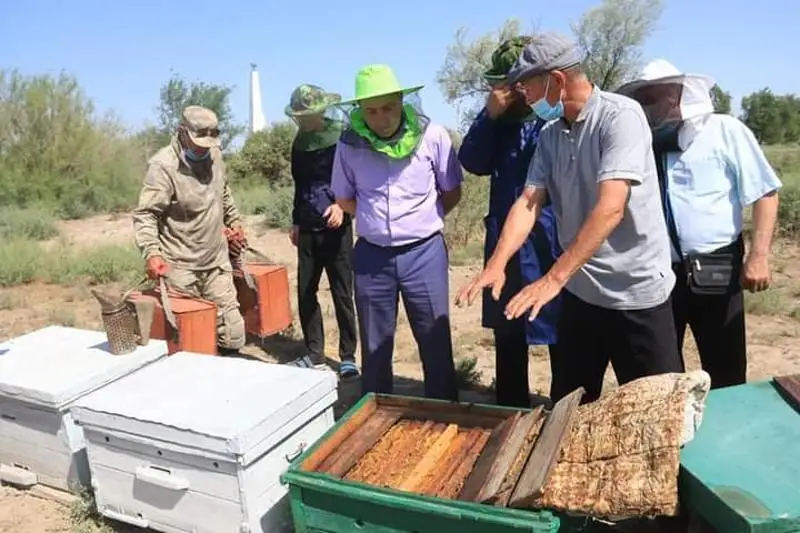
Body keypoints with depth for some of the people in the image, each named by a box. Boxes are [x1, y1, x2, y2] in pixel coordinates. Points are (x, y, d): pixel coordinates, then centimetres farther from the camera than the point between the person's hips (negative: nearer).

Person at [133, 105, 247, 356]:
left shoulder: (214, 155, 4)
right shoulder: (163, 165, -16)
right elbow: (145, 215, -19)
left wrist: (235, 223, 28)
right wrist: (152, 253, -31)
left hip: (217, 262, 6)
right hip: (180, 269, -6)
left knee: (232, 332, 9)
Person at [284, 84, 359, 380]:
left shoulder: (342, 138, -7)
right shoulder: (300, 142, 10)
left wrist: (342, 205, -27)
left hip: (336, 228, -5)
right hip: (308, 229, 5)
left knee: (342, 294, 0)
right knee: (306, 294, 6)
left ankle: (348, 357, 11)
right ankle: (314, 355, 19)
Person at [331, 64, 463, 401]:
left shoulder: (431, 135, -9)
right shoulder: (349, 144, -4)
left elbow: (452, 192, 3)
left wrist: (423, 220, 2)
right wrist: (375, 220, 3)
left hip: (423, 252, -2)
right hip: (372, 255, 2)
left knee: (436, 344, 7)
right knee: (374, 347, 14)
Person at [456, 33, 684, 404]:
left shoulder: (620, 116, -16)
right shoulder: (550, 135, 6)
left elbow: (610, 209, -27)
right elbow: (528, 202, -1)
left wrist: (554, 278, -32)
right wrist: (496, 264, -16)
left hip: (636, 293, -6)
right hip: (580, 291, 6)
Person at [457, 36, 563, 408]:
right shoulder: (500, 120, 10)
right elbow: (473, 162, 2)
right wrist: (490, 114, -8)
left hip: (551, 246, -5)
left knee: (561, 341, 6)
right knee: (508, 342, 16)